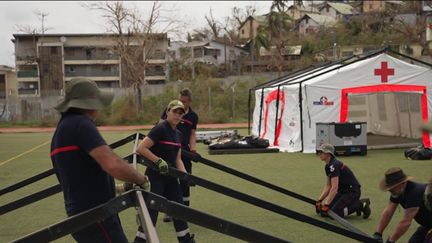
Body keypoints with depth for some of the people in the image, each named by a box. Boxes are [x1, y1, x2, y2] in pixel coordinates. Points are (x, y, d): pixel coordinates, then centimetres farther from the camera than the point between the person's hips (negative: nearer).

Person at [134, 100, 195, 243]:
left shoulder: (178, 134, 11)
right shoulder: (160, 129, -15)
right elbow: (141, 148, -21)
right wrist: (159, 161, -24)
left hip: (171, 178, 8)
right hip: (155, 178, -8)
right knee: (151, 212, -5)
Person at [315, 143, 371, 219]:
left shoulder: (334, 165, -23)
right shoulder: (327, 166, 7)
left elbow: (334, 188, -30)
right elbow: (328, 186, 11)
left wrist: (326, 204, -31)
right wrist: (319, 200, 4)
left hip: (352, 191, -9)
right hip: (343, 191, 9)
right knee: (324, 210, 0)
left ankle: (360, 204, -5)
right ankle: (354, 203, 11)